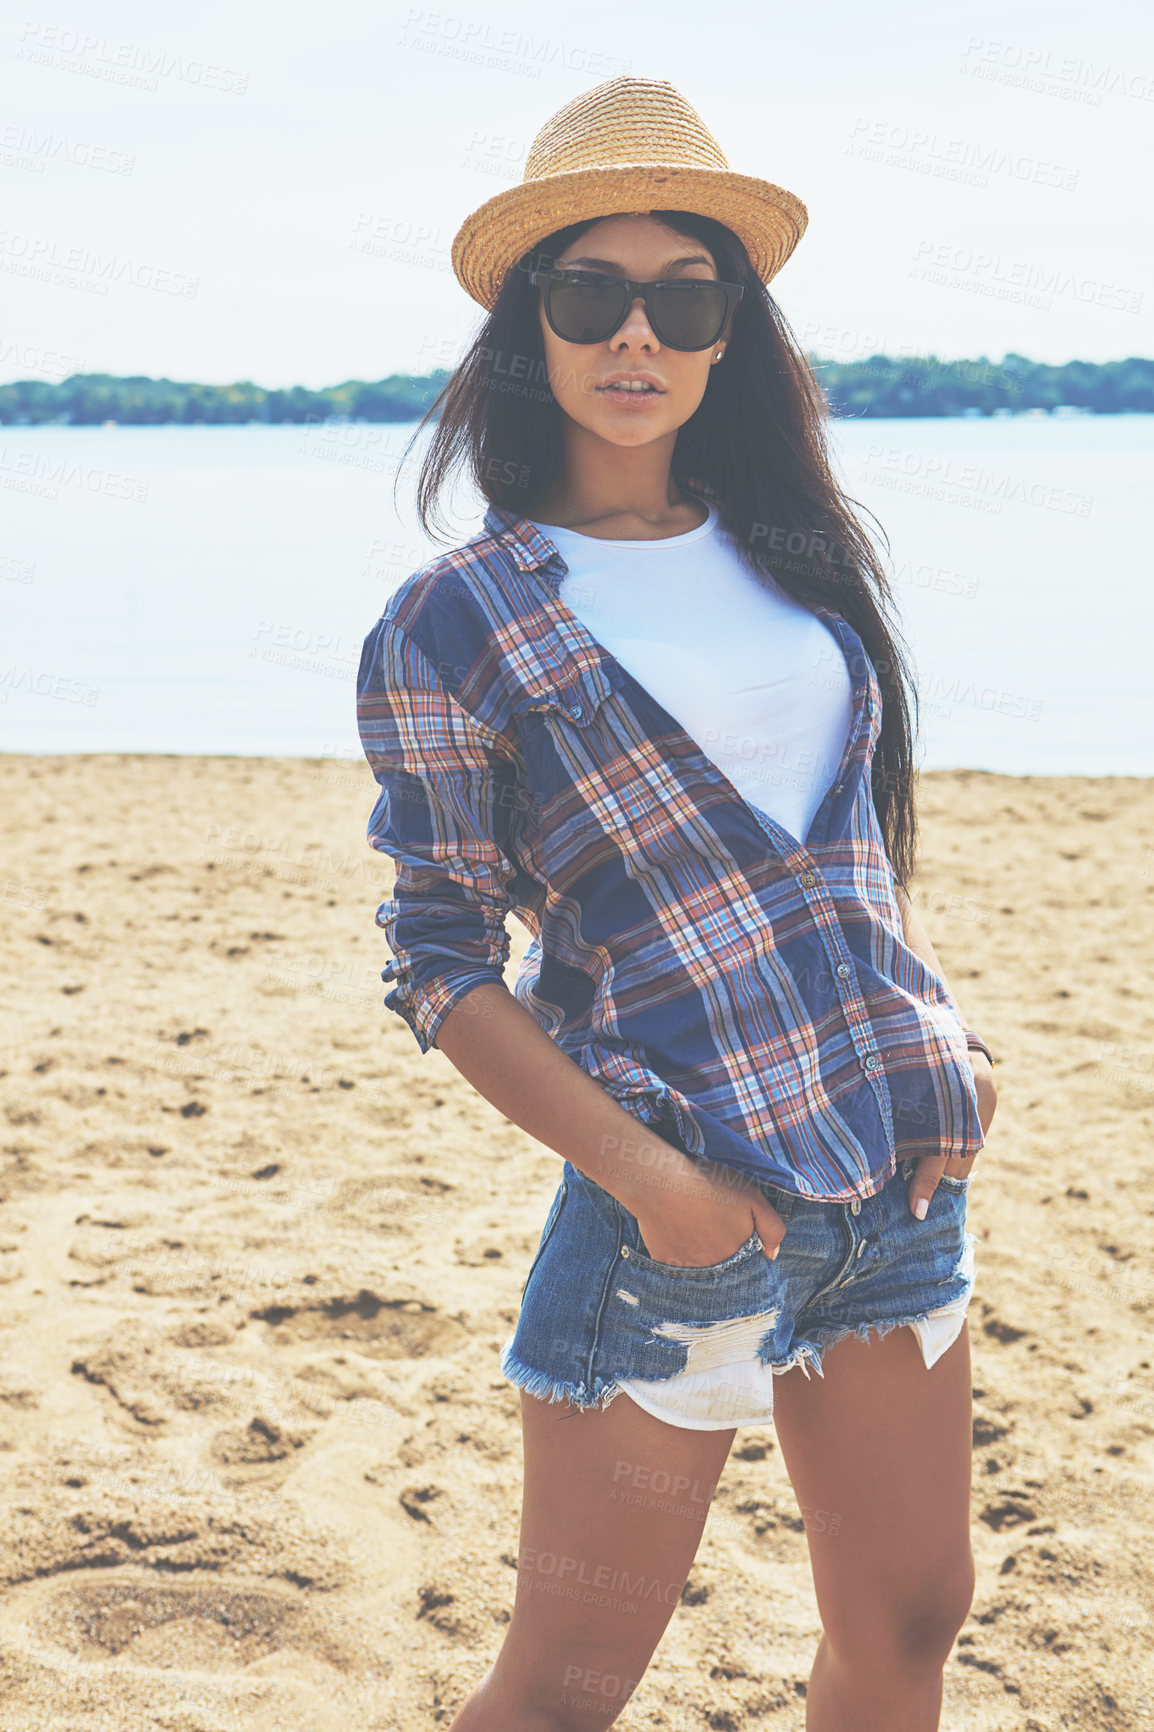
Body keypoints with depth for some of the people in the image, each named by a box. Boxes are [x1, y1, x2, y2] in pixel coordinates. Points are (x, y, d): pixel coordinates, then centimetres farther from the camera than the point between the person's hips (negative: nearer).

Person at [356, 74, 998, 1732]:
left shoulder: (796, 552, 9)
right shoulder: (451, 628, -7)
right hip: (686, 1207, -5)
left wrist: (949, 1043, 4)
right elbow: (441, 970, -7)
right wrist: (646, 1176, -16)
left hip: (901, 1176, 6)